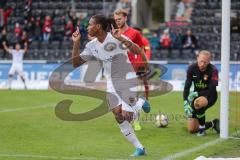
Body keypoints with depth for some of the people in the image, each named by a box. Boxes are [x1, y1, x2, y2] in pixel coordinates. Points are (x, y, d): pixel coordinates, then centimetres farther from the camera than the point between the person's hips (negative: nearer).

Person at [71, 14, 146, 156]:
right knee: (119, 117, -4)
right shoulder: (92, 45, 3)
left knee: (126, 116, -14)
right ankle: (139, 148, 4)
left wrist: (121, 39, -36)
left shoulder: (116, 37, -15)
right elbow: (76, 63, 5)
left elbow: (138, 51, -24)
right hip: (111, 83, 6)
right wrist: (76, 43, -6)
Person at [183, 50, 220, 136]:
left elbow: (212, 90, -23)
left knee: (198, 103, -41)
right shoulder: (192, 68, -10)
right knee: (192, 129, 0)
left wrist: (197, 94, -29)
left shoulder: (213, 70, -20)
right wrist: (186, 102, -20)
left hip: (210, 96, -5)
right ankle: (213, 124, 26)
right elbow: (187, 87, -8)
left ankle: (202, 129, -20)